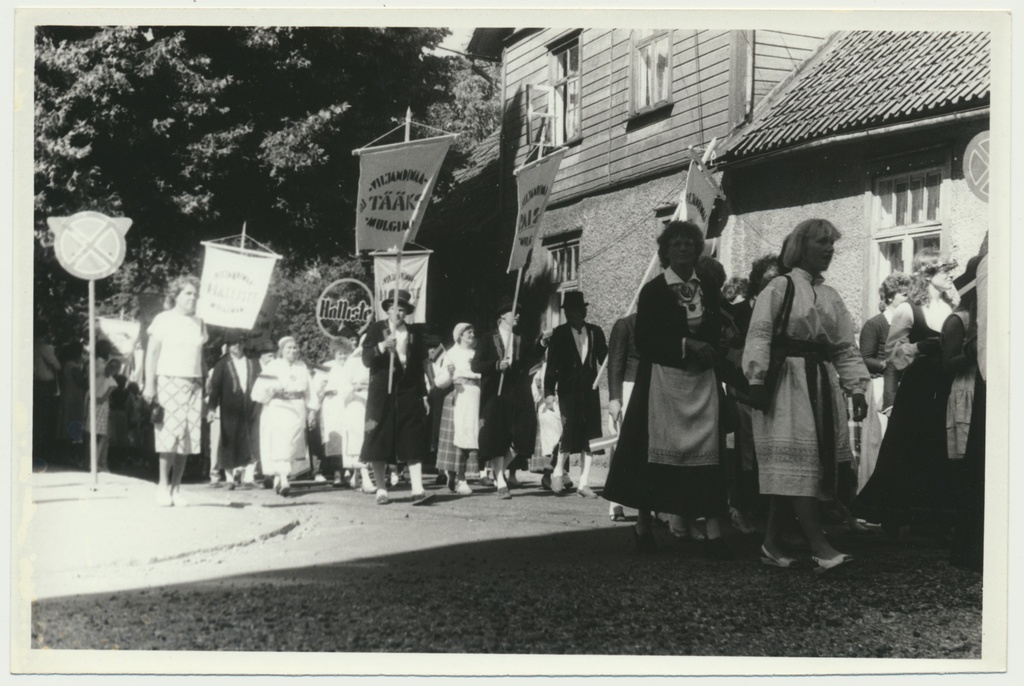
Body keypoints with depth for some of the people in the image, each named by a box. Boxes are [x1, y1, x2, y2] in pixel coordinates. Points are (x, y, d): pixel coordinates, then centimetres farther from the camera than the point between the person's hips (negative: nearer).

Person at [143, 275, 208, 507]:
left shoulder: (199, 323, 14)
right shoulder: (163, 320, 2)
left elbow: (200, 356, 15)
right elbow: (152, 353, -2)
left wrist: (202, 384, 6)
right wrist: (149, 384, -9)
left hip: (193, 384, 4)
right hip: (169, 381, -4)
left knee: (187, 438, 0)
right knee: (170, 434, -9)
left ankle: (176, 488, 6)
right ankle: (163, 486, -1)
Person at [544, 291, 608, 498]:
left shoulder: (595, 332, 9)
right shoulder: (560, 333, 3)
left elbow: (604, 359, 7)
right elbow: (552, 364, -1)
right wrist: (549, 391, -8)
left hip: (590, 390, 3)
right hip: (568, 390, -3)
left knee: (589, 436, 0)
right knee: (570, 430, -14)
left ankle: (583, 483, 5)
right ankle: (558, 471, 10)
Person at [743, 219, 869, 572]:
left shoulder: (831, 297, 17)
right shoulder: (780, 287, -1)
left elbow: (845, 349, 16)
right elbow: (759, 336, -8)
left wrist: (857, 387, 6)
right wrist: (757, 380, -18)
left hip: (821, 383, 6)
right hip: (787, 382, -6)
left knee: (791, 468, 5)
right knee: (798, 460, -13)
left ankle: (772, 543, 11)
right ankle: (819, 546, -17)